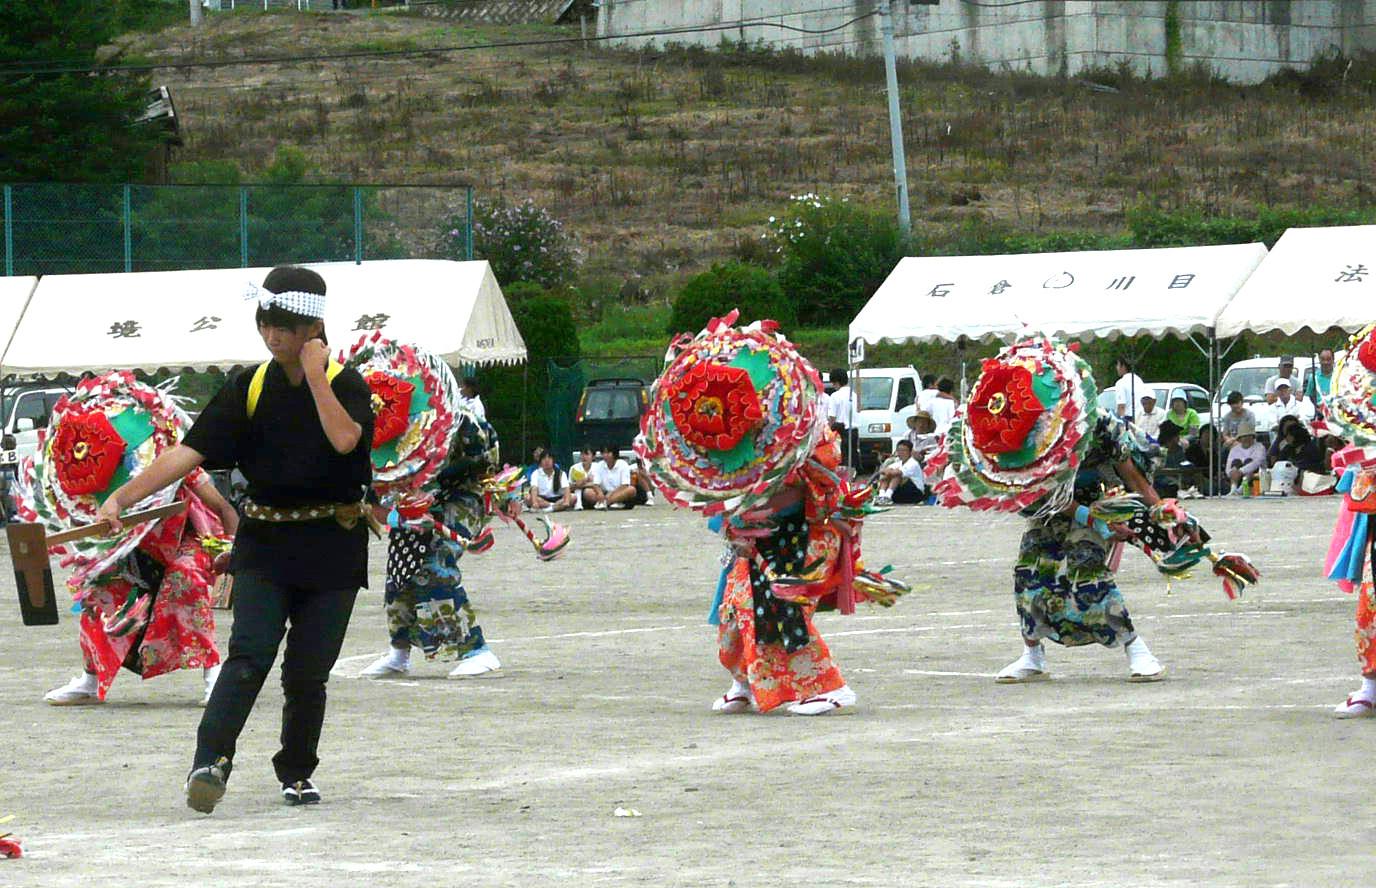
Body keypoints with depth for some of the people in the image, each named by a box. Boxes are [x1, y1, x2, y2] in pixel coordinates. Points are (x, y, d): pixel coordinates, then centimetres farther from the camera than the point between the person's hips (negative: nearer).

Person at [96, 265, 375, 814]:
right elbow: (191, 451, -3)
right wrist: (123, 497, -12)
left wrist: (314, 375, -18)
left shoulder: (345, 385, -2)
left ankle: (297, 772, 20)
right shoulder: (249, 388, 4)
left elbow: (345, 438, -24)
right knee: (251, 651, -17)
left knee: (308, 671, 1)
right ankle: (211, 759, -30)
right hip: (263, 541, 1)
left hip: (331, 547, -1)